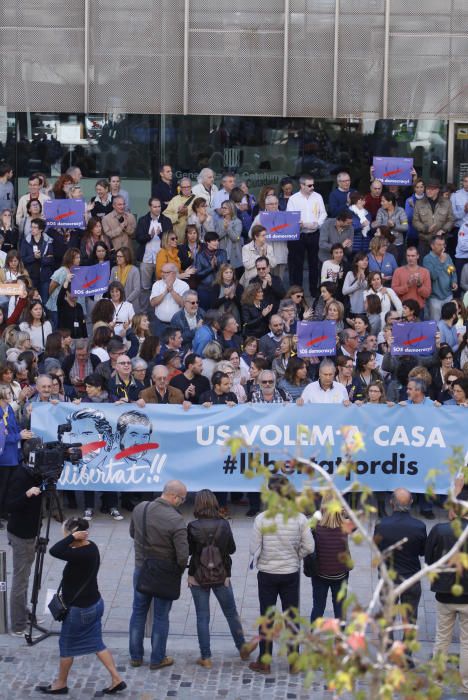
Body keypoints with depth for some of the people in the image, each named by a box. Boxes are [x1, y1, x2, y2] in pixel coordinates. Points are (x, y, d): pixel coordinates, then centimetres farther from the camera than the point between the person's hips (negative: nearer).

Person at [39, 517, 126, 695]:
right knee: (95, 643, 16)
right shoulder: (90, 548, 1)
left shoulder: (82, 554, -29)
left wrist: (72, 537, -29)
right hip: (94, 604, 9)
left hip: (80, 609, -9)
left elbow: (54, 551, -36)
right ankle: (117, 679, 15)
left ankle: (61, 684, 27)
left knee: (66, 645, 11)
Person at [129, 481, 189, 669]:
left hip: (141, 570, 5)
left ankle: (135, 656, 28)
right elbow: (182, 555, -24)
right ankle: (157, 659, 21)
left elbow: (132, 533, 10)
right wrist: (179, 570, -4)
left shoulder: (140, 508, -8)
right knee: (161, 616, 11)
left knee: (138, 612, 18)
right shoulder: (176, 520, -25)